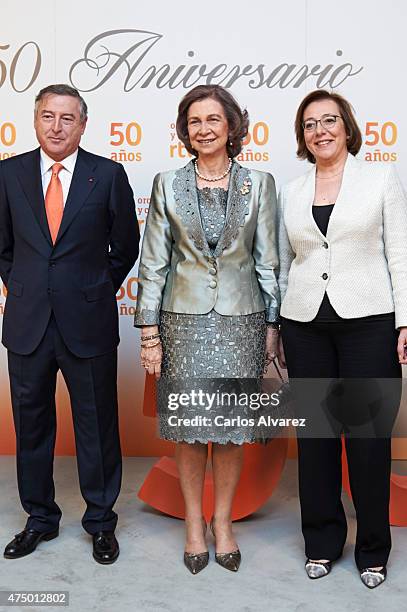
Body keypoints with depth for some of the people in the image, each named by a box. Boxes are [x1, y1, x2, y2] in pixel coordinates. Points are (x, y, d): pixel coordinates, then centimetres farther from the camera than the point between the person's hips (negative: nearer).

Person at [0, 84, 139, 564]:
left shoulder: (108, 175, -2)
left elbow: (125, 246, 6)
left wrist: (98, 291, 6)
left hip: (88, 323, -2)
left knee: (97, 425, 8)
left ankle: (101, 522, 26)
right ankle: (40, 518, 32)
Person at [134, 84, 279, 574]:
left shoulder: (259, 184, 3)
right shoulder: (167, 185, 2)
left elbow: (267, 260, 5)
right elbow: (153, 262, 1)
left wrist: (272, 323, 3)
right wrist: (149, 331, -3)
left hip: (241, 319, 0)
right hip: (184, 319, 0)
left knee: (232, 425, 8)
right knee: (188, 426, 7)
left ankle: (223, 521, 27)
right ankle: (194, 523, 26)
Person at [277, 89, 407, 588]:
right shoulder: (290, 193, 11)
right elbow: (283, 264, 13)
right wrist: (274, 329, 10)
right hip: (306, 323, 3)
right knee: (314, 434, 8)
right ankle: (322, 542, 25)